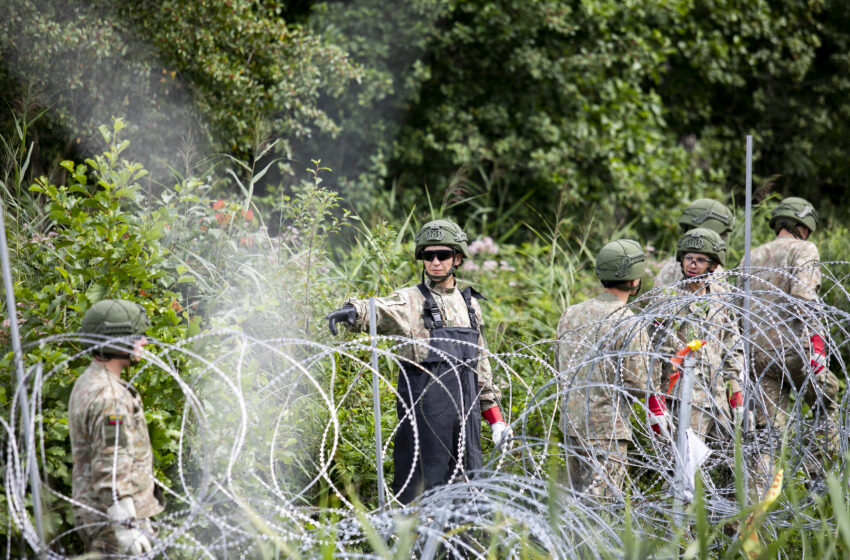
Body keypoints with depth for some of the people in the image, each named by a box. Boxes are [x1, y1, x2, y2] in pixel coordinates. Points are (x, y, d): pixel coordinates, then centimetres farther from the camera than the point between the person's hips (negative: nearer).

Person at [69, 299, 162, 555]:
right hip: (114, 515, -10)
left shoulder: (86, 385, 14)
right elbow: (111, 468, -24)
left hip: (94, 513, 10)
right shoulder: (109, 397, -19)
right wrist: (126, 527, -26)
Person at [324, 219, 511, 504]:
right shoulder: (411, 301, 0)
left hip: (466, 411, 5)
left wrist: (496, 418, 19)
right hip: (424, 408, -5)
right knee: (424, 484, -6)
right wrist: (353, 311, -46)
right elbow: (380, 311, -22)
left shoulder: (469, 304, 16)